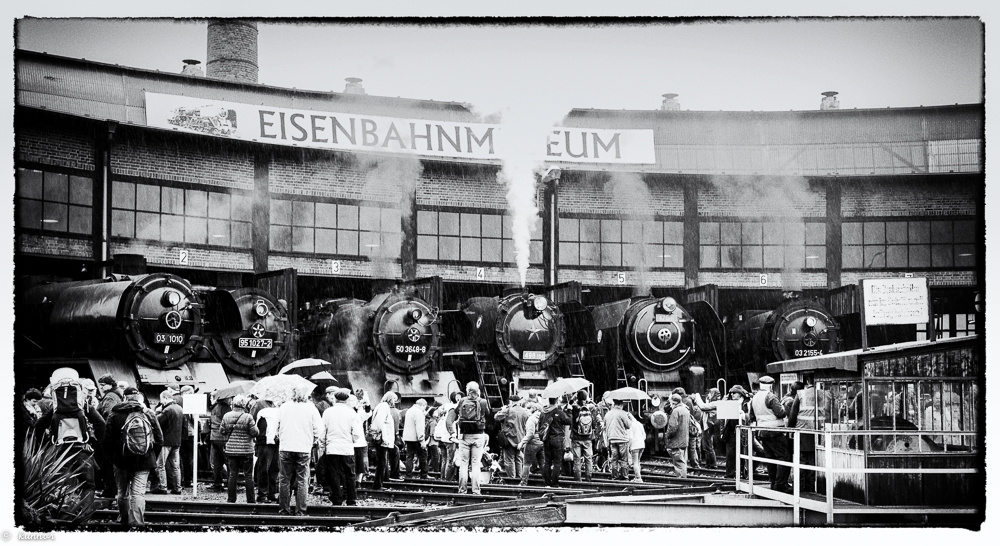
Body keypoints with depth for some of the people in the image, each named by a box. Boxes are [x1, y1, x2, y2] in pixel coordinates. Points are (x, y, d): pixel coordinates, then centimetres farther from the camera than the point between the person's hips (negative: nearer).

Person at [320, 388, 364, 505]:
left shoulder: (327, 412, 0)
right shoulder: (351, 413, -3)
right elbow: (357, 434, -4)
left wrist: (322, 448, 14)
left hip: (331, 449, 0)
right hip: (347, 450, 0)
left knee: (335, 477, 4)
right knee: (349, 476, 8)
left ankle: (337, 501, 4)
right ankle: (351, 501, 9)